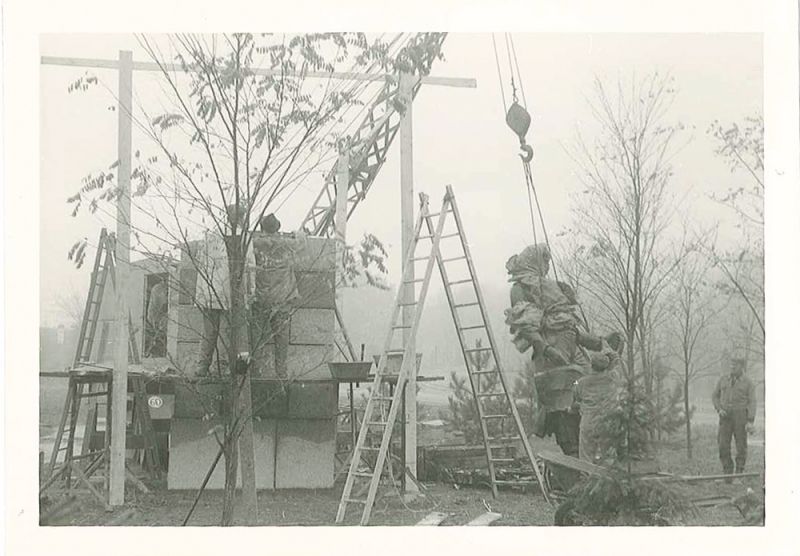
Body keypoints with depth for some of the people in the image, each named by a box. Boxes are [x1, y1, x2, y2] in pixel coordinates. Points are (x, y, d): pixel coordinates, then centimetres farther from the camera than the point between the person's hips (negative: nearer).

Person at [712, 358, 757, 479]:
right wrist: (719, 409, -5)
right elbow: (715, 396, 14)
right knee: (723, 446, -6)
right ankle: (728, 473, 3)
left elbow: (752, 403, -4)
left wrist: (750, 422, -15)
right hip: (726, 416, 2)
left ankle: (739, 473, 11)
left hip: (741, 416, -2)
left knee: (741, 446, 0)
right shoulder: (723, 379, 8)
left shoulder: (748, 383, 1)